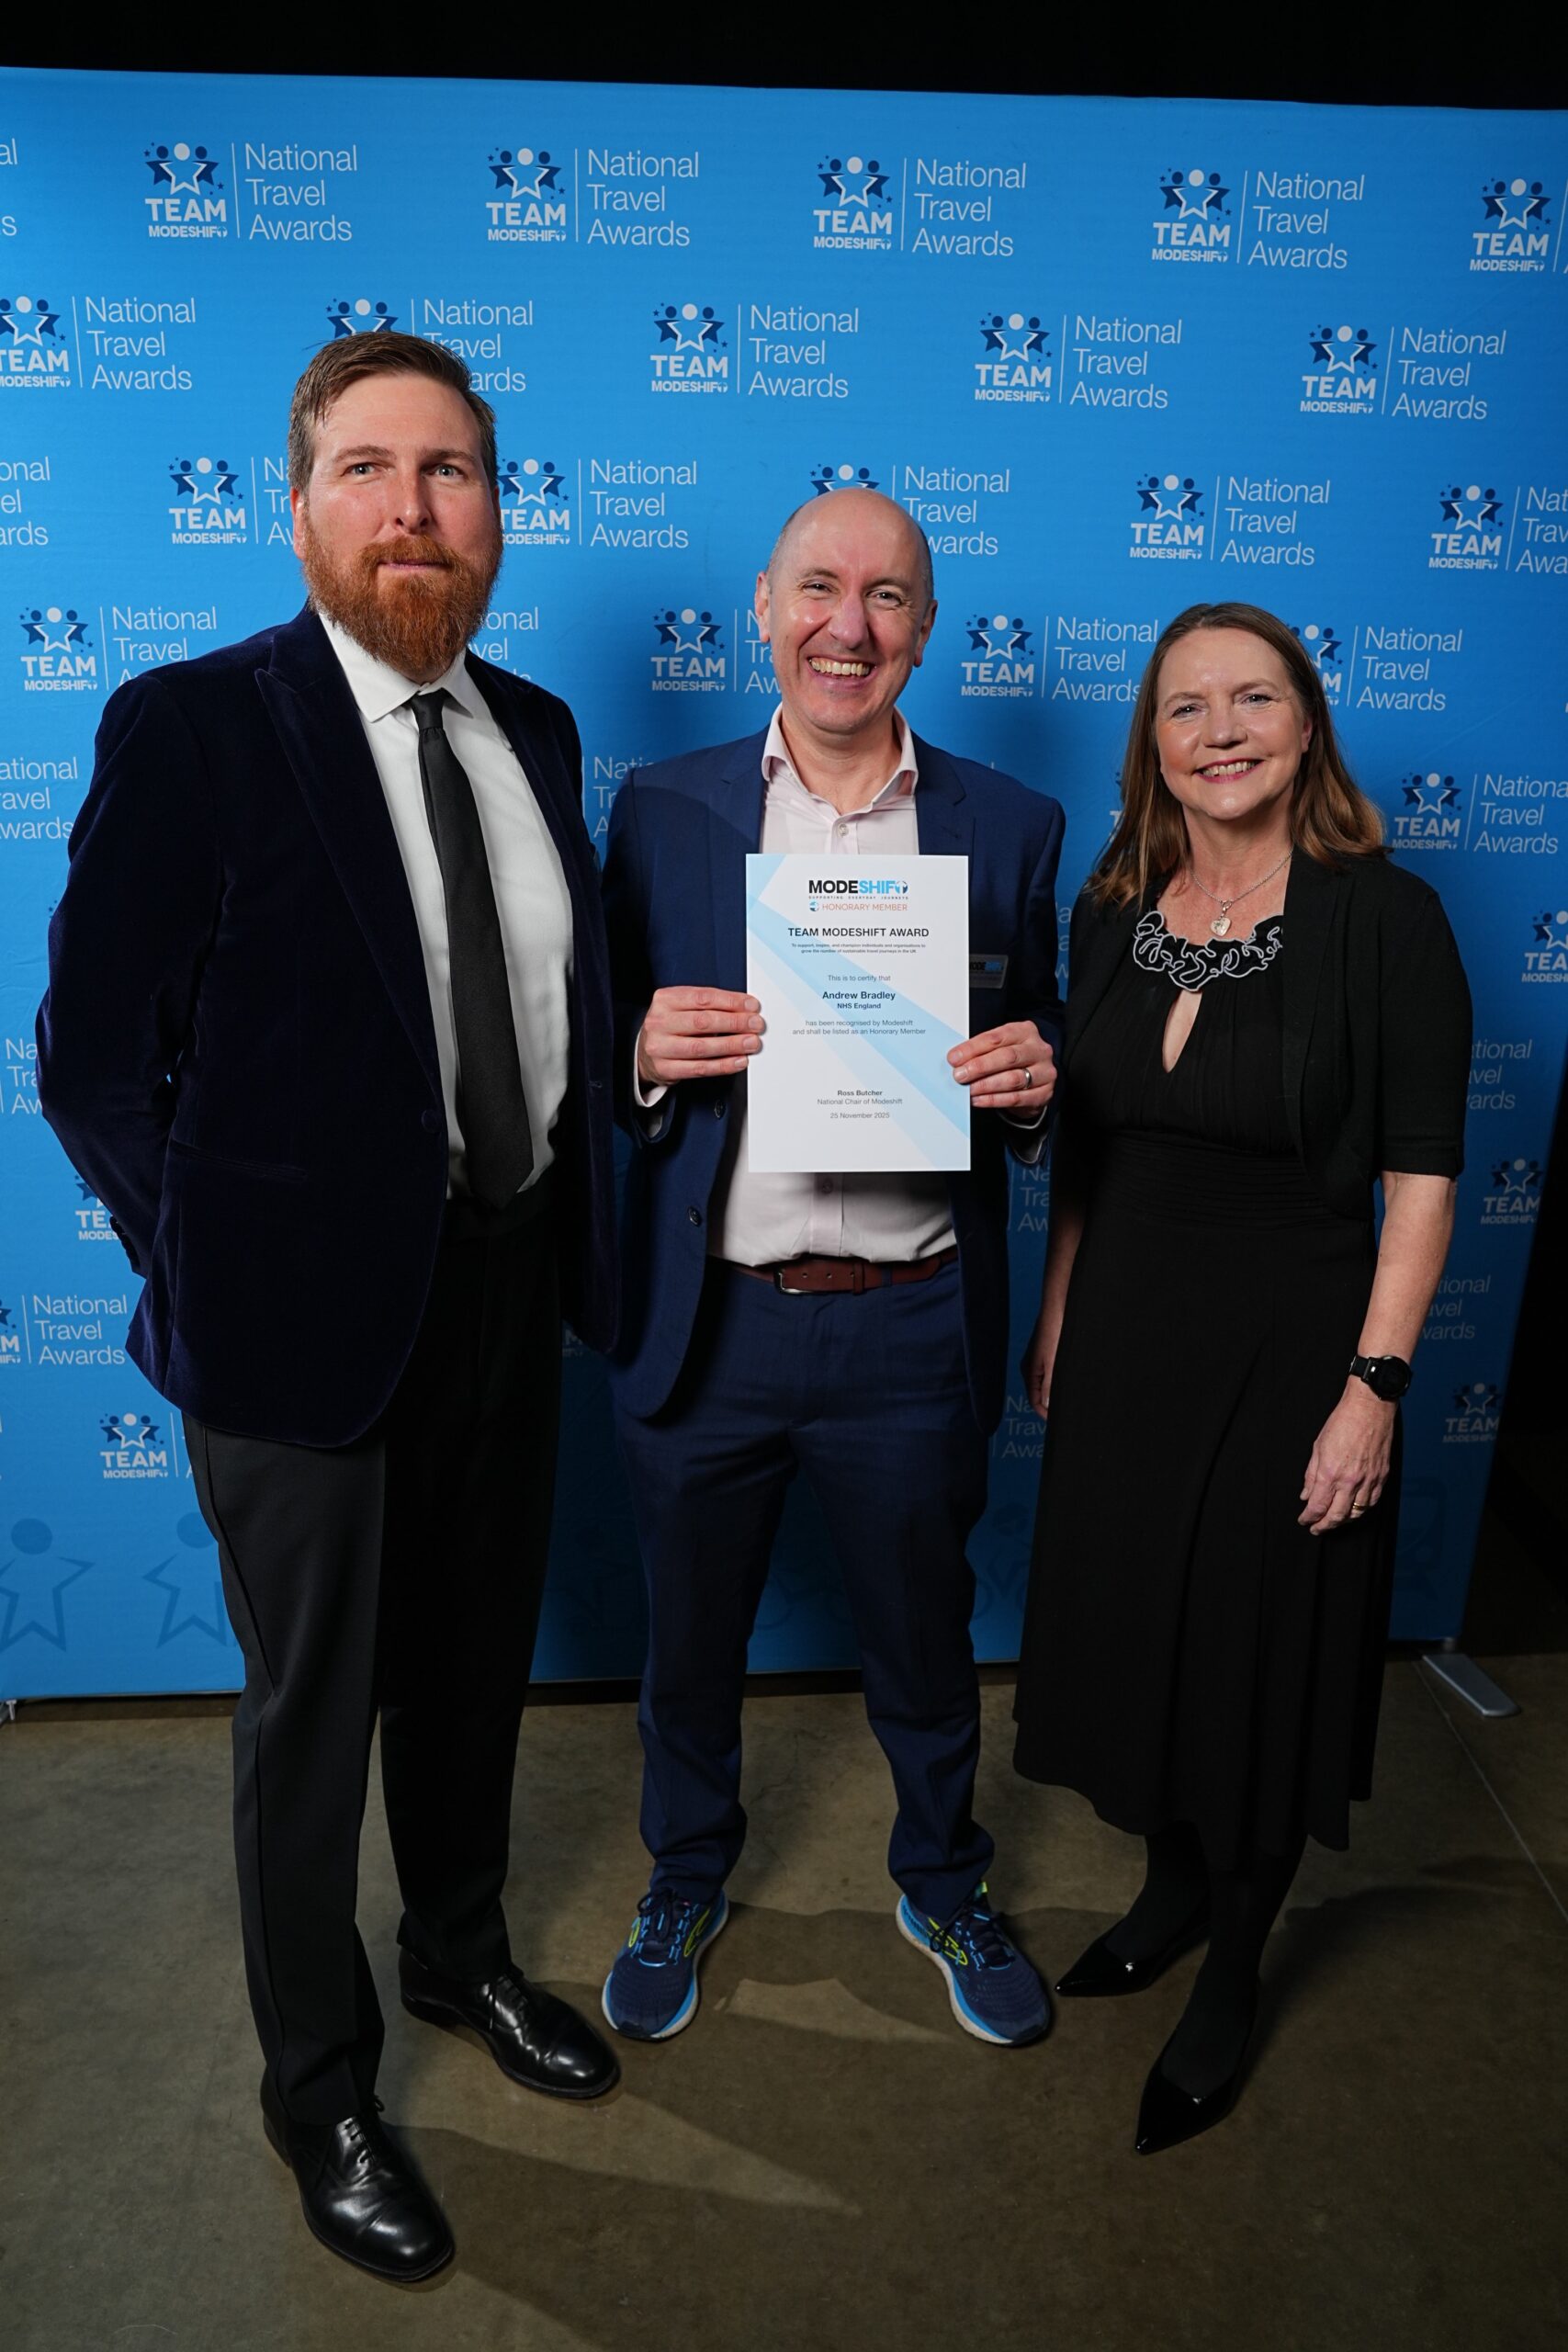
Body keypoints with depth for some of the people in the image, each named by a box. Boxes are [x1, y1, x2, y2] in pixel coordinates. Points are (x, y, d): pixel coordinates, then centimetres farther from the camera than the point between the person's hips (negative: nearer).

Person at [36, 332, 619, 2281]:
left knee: (476, 1661, 23)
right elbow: (92, 1059, -10)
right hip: (310, 1316, -5)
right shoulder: (191, 729, -12)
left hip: (513, 1289, 6)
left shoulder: (536, 733, 6)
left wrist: (578, 1222, 4)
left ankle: (461, 1951, 51)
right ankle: (319, 2088, 38)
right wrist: (213, 1272, -10)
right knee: (313, 1710, 13)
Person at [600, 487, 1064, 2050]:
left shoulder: (1009, 829, 1)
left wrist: (1035, 1085, -17)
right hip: (707, 1324, 1)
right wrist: (649, 1058, -19)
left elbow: (1036, 1075, 6)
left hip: (910, 1331, 0)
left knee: (924, 1645, 20)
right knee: (689, 1643, 19)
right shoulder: (660, 810, 1)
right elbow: (615, 1056, 3)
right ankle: (686, 1882, 48)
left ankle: (943, 1889, 48)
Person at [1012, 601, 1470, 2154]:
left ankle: (1231, 1977, 35)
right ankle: (1172, 1885, 45)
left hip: (1288, 1350, -4)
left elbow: (1421, 1177, -12)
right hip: (1124, 1339, 5)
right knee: (1131, 1629, 17)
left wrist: (1373, 1388, -16)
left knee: (1259, 1654, 10)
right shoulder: (1111, 911, 2)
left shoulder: (1384, 918, -12)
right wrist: (1056, 1321, 11)